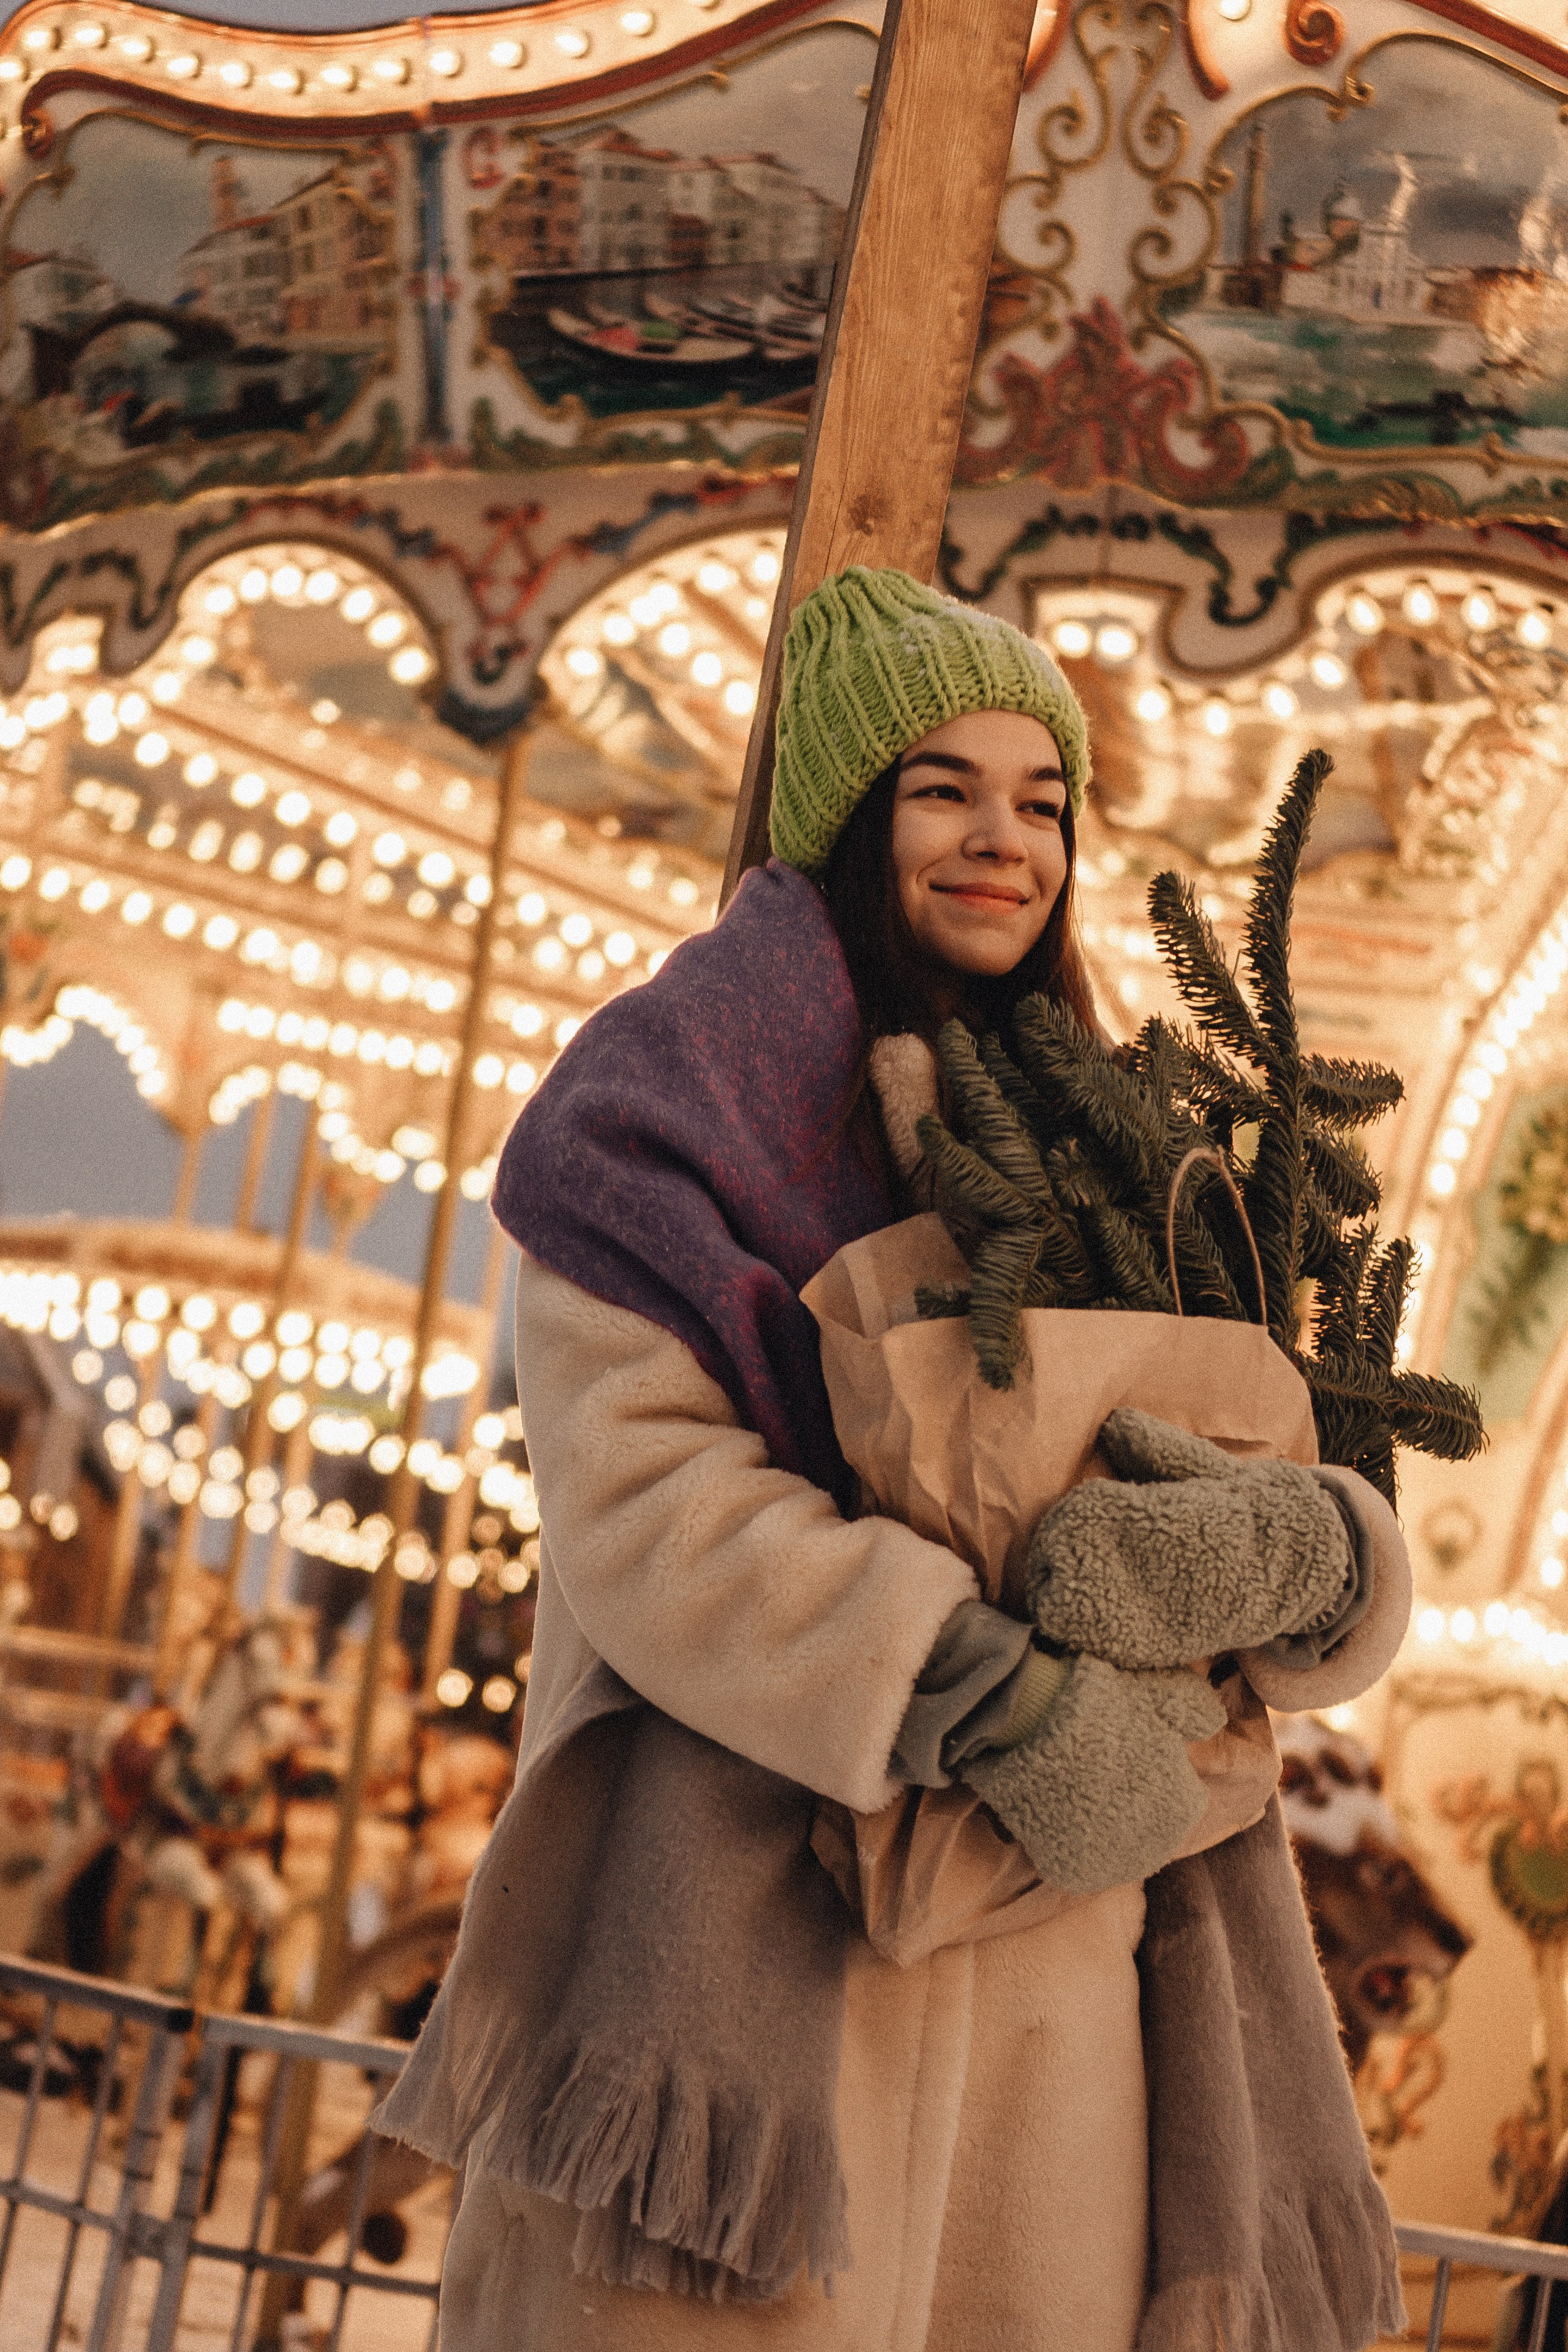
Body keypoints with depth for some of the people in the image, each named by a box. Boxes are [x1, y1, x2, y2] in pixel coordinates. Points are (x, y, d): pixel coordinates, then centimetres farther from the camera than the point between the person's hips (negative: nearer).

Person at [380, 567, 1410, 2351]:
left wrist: (1324, 1555, -13)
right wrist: (975, 1693, -23)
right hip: (757, 1928, -5)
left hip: (1049, 1974, 5)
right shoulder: (674, 1100, 2)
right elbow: (632, 1489, -12)